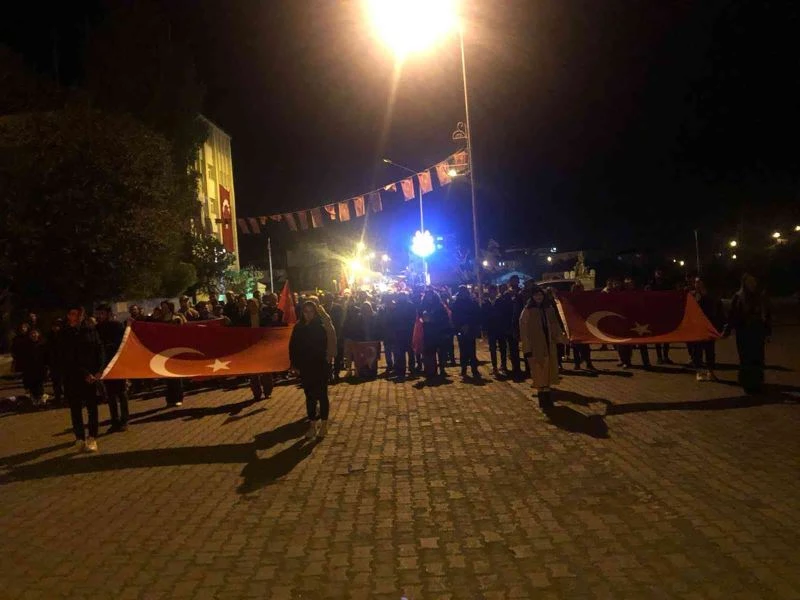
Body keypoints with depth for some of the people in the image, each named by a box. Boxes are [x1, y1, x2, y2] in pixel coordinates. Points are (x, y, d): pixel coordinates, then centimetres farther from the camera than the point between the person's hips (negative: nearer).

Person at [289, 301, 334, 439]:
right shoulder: (298, 328, 1)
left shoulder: (321, 327, -7)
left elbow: (328, 345, -11)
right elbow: (293, 347, 4)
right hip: (305, 367, 3)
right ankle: (312, 425, 18)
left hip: (320, 367, -3)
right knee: (310, 396, 9)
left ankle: (324, 425, 16)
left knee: (321, 395, 4)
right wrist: (294, 364, 0)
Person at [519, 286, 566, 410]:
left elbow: (555, 326, 11)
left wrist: (563, 338, -3)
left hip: (549, 345, 5)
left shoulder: (549, 309, 7)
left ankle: (547, 399, 20)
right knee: (539, 374, 1)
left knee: (548, 373, 9)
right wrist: (527, 349, -15)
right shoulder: (527, 311, -6)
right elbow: (524, 331, -9)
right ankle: (543, 400, 9)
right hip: (536, 347, -4)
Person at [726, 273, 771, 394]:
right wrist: (727, 331, -7)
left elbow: (768, 316, 6)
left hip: (758, 333, 2)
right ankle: (747, 384, 8)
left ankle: (757, 384, 9)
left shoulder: (762, 297, 4)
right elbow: (732, 316, -2)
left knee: (757, 359, 1)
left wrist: (768, 333, 1)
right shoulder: (738, 297, -1)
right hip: (743, 333, -2)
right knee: (746, 359, 1)